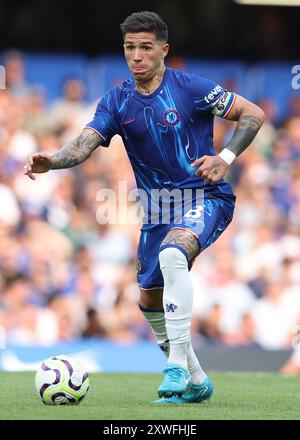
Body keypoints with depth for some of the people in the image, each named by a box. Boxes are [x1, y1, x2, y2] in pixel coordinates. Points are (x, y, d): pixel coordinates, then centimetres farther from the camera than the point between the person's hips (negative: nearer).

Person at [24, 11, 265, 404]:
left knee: (172, 254, -35)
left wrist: (226, 158, -17)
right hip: (157, 208, 6)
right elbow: (85, 144, -11)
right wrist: (51, 162, -31)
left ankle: (177, 365, -31)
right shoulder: (116, 101, 2)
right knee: (150, 300, 10)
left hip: (204, 198, -6)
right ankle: (196, 382, 29)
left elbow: (253, 114, -4)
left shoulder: (190, 88, -10)